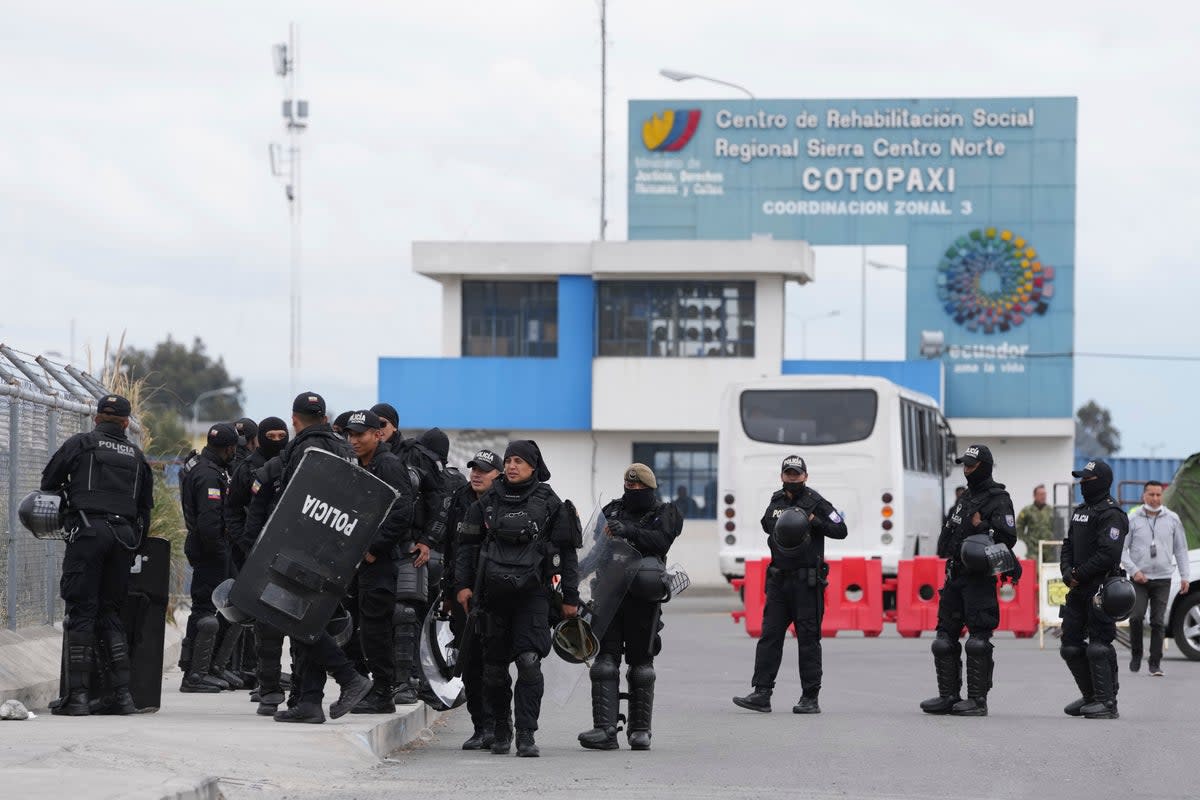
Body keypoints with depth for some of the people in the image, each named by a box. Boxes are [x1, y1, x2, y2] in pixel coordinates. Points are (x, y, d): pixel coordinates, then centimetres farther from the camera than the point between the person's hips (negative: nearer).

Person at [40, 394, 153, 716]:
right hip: (124, 535, 4)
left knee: (81, 612, -3)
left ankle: (79, 695, -9)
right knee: (111, 613, 11)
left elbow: (48, 483, 8)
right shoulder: (135, 455, 18)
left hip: (87, 531, -4)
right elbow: (146, 503, 19)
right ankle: (123, 694, 3)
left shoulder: (80, 444, 6)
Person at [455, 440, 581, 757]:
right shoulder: (488, 501, 10)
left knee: (529, 662, -15)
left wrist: (570, 597, 5)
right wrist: (463, 584, 4)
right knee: (494, 665, 7)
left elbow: (567, 552, 7)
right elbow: (467, 544, 15)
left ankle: (526, 734, -15)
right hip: (494, 594, 3)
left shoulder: (549, 503, 4)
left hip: (532, 594, -3)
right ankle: (501, 728, 24)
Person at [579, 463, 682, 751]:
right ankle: (604, 729, -13)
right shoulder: (613, 510, 16)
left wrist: (628, 531, -25)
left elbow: (661, 541, -13)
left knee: (641, 664, 5)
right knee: (605, 661, -7)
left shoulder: (664, 514, 6)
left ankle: (640, 729, 13)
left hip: (643, 599, -2)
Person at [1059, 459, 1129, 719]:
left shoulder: (1111, 514, -12)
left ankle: (1106, 702, -7)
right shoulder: (1080, 511, 18)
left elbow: (1107, 554, -21)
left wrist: (1079, 575, -16)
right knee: (1071, 645, 12)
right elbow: (1068, 545, 20)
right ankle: (1091, 696, 23)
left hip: (1100, 590, -10)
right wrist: (1067, 571, 0)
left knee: (1098, 648, -11)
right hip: (1078, 591, 10)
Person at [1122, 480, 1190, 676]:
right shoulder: (1132, 519, 0)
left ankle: (1155, 663, 4)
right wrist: (1134, 571, -10)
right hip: (1140, 579, -1)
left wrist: (1184, 576, 7)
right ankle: (1136, 654, 7)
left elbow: (1180, 549, 12)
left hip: (1163, 579, 1)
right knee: (1136, 617, -14)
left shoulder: (1172, 519, 6)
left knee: (1158, 622, -1)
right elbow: (1122, 549, 1)